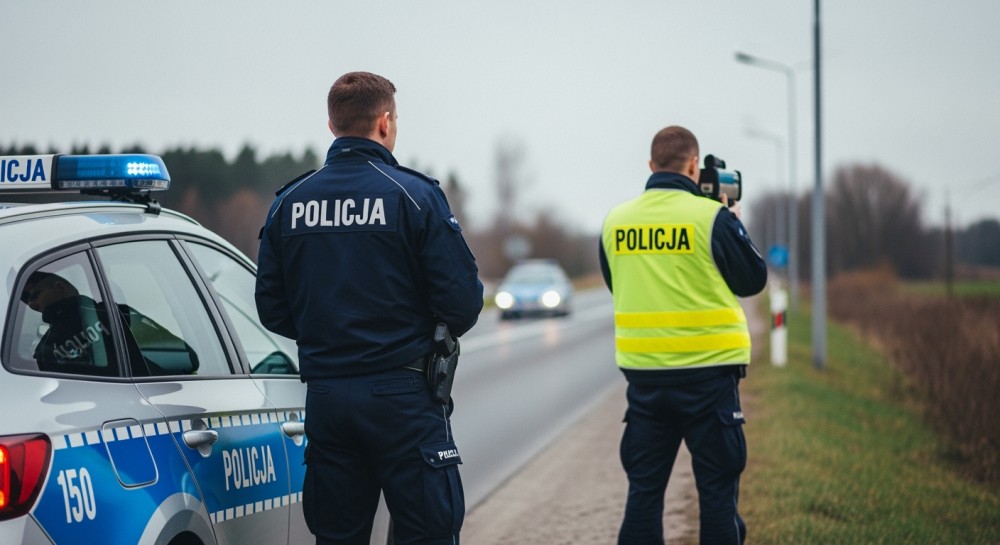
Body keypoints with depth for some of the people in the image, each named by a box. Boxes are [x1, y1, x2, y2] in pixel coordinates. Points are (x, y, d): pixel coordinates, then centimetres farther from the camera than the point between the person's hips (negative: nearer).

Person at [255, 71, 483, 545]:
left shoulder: (288, 203, 6)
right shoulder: (414, 195, -7)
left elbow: (272, 310, 7)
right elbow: (462, 299, -10)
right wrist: (432, 334, 11)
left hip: (324, 395, 5)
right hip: (402, 395, -5)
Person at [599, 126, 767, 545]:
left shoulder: (615, 222, 3)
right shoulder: (712, 217, -10)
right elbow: (752, 280, 1)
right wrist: (734, 224, 14)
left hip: (642, 369, 4)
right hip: (708, 369, -4)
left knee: (644, 486, 9)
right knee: (717, 487, 3)